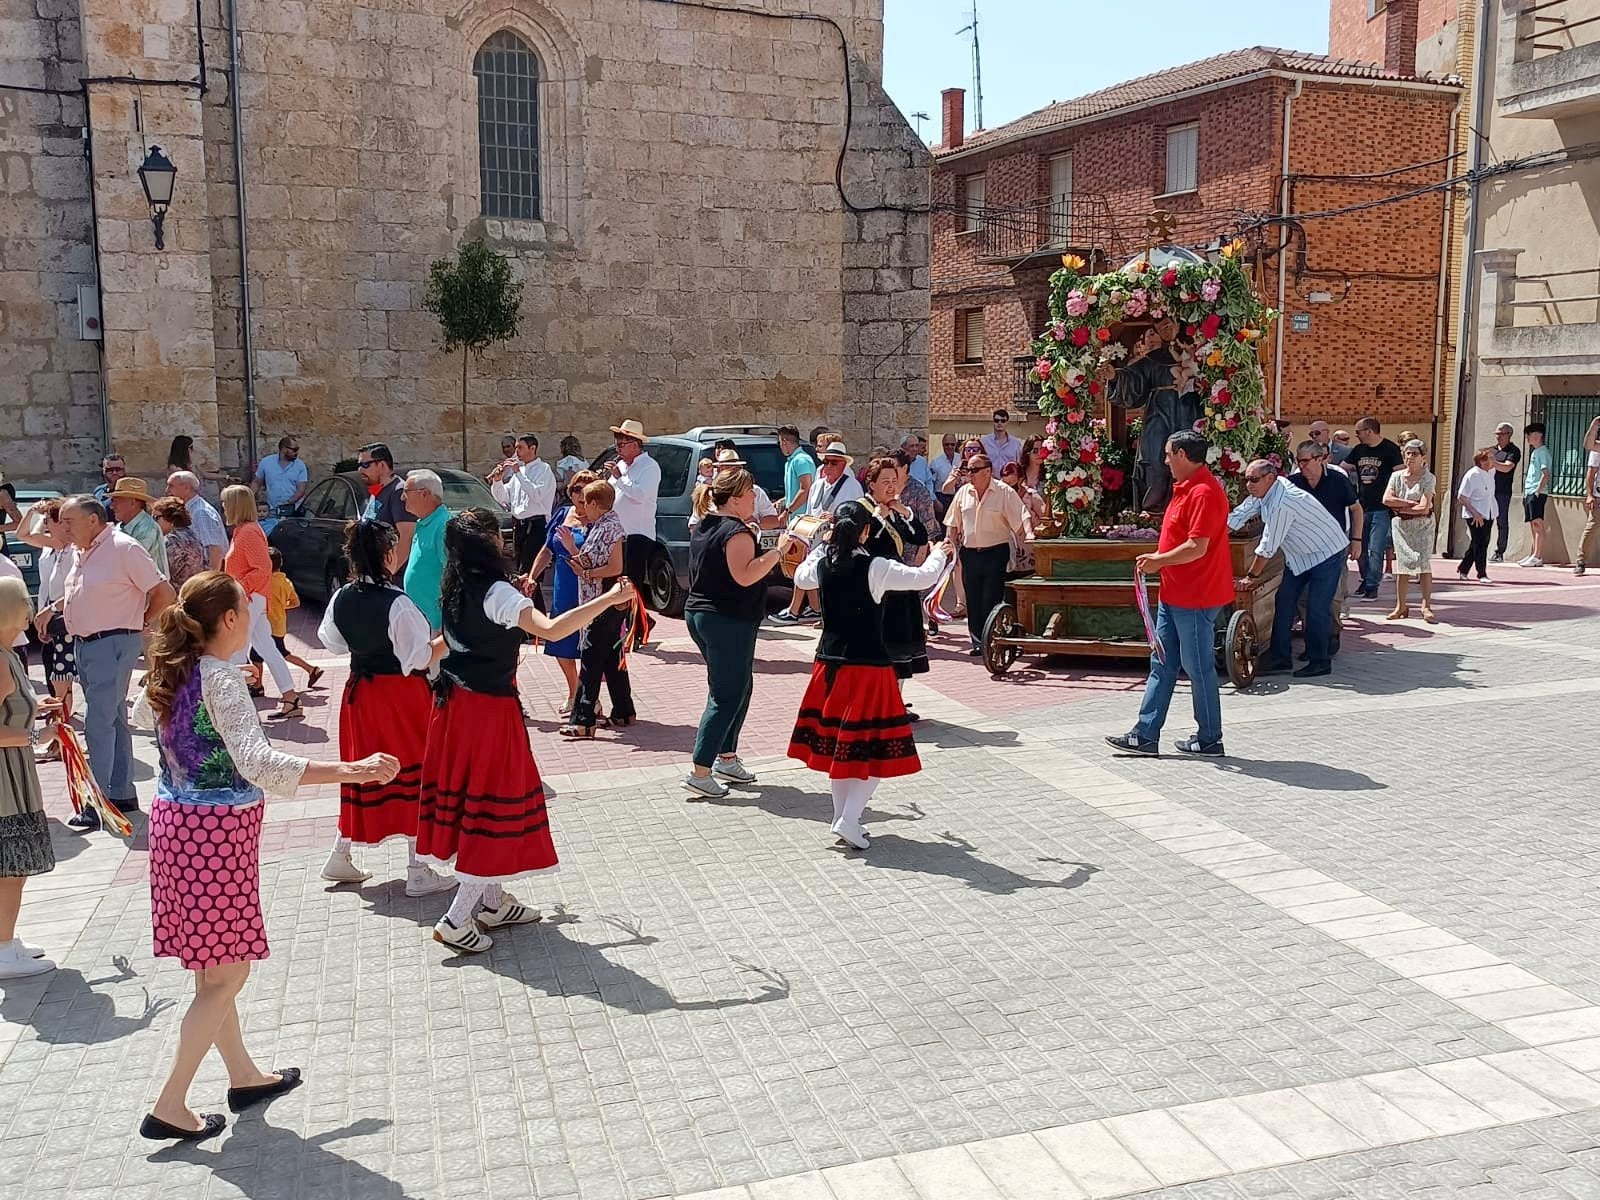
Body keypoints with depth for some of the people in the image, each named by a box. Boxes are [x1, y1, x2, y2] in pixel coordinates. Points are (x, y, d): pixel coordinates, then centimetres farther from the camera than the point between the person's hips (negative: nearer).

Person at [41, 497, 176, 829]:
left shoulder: (124, 548, -14)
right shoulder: (76, 553, 11)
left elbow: (164, 594, -13)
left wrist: (138, 625, -5)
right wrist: (54, 608, 14)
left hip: (112, 644, -9)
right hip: (84, 644, 9)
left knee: (99, 724, -10)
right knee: (113, 721, 15)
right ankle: (122, 794, 23)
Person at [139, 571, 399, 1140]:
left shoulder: (170, 674, 5)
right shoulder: (220, 681, -20)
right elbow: (258, 763, -31)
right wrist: (353, 770, -36)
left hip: (176, 821, 9)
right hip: (218, 832, -9)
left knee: (211, 967, 19)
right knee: (227, 974, 4)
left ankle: (244, 1076, 35)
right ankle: (170, 1108, 8)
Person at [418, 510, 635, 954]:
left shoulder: (456, 590, 7)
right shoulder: (496, 593, -20)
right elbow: (551, 629, -33)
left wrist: (516, 630, 30)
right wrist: (608, 599, -30)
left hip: (456, 702, 9)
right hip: (489, 708, -9)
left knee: (471, 801, 16)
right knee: (495, 805, 0)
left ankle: (492, 901, 28)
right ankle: (457, 920, 2)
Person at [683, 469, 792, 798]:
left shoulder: (705, 526, 13)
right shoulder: (737, 532, -17)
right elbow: (745, 575, -29)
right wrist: (778, 550, -24)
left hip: (699, 614, 10)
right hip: (728, 622, -10)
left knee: (741, 685, 20)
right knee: (727, 696, -4)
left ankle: (726, 758, 25)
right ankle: (700, 772, -3)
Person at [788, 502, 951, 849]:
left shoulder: (822, 564, 1)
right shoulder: (876, 569, -15)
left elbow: (799, 578, 23)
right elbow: (924, 577, -12)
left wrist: (822, 544, 32)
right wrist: (939, 554, 8)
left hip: (830, 664, 6)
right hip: (868, 666, -6)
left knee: (836, 742, 16)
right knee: (877, 748, 3)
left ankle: (841, 816, 23)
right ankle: (849, 820, -5)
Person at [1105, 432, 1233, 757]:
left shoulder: (1204, 492, -19)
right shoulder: (1185, 488, 14)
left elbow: (1197, 547, -25)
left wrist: (1158, 561, -14)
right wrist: (1156, 559, 8)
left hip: (1196, 598, -11)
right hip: (1175, 595, 11)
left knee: (1198, 669, 1)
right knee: (1161, 664, 10)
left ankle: (1209, 739, 15)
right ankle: (1145, 736, 14)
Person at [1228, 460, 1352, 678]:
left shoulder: (1281, 504, -33)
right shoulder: (1262, 492, -5)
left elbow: (1268, 547, -27)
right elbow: (1236, 518, 2)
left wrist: (1251, 577, -17)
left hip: (1327, 553, -10)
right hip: (1300, 555, 10)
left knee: (1317, 609, -9)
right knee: (1283, 602, 5)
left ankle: (1320, 661, 4)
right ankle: (1280, 658, 10)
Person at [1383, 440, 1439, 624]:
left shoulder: (1428, 478, -7)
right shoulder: (1396, 476, 4)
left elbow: (1424, 508, -17)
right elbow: (1387, 499, -11)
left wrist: (1401, 507, -9)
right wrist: (1411, 502, -14)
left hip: (1422, 525, -3)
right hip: (1401, 525, 3)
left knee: (1424, 563, -12)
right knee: (1402, 564, 4)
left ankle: (1427, 606, -10)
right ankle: (1401, 607, 12)